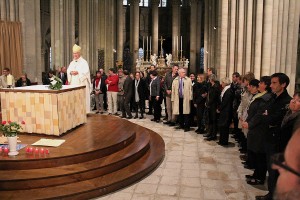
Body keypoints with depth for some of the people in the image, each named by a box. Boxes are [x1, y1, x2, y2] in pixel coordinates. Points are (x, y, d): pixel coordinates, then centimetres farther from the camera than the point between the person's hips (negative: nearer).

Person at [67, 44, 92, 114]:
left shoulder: (84, 62, -2)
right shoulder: (72, 62, 18)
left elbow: (86, 71, -13)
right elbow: (68, 70, 12)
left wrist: (77, 72, -21)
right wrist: (70, 72, -10)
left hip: (81, 83, -6)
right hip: (73, 83, 6)